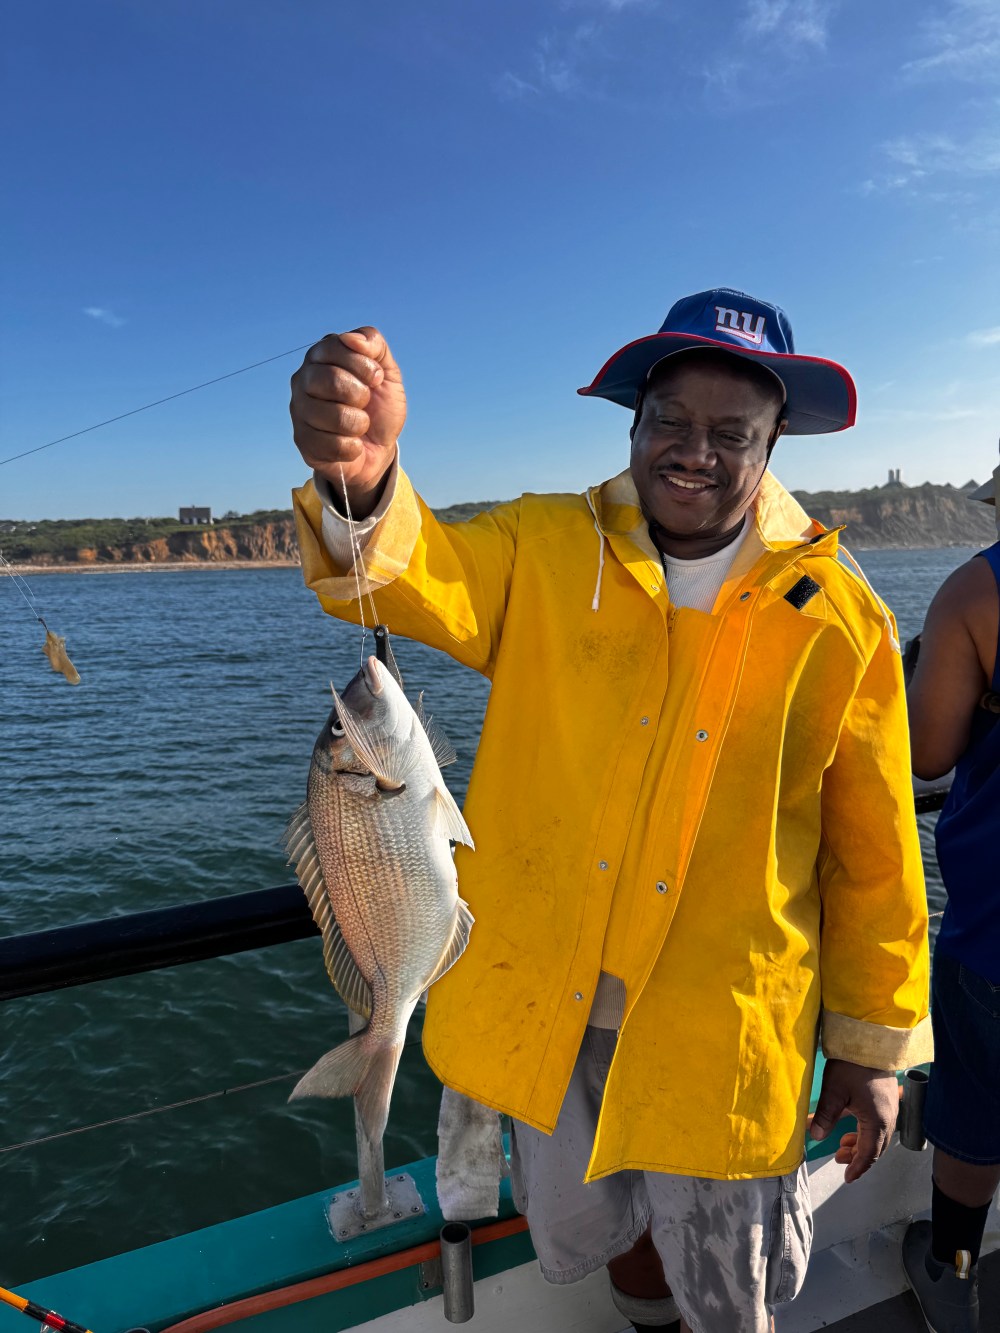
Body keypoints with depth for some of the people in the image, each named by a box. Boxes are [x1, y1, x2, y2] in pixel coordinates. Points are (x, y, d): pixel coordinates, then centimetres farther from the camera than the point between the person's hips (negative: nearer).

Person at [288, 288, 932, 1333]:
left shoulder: (839, 619, -8)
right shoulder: (542, 553, -7)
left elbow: (872, 854, -2)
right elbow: (415, 575, -25)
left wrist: (873, 1045, 4)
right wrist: (358, 478, -48)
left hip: (721, 1034, -1)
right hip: (543, 1007, 2)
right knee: (579, 1229, 27)